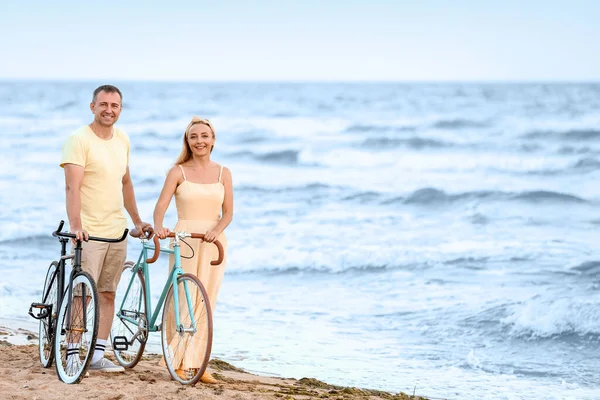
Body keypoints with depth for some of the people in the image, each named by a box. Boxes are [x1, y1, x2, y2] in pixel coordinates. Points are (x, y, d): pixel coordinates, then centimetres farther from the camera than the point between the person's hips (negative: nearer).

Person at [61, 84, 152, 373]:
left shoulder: (122, 140, 11)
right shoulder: (80, 140, -10)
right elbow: (72, 187, -19)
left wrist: (137, 221, 23)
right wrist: (76, 226, -29)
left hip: (117, 231, 6)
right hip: (88, 233, -6)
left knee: (107, 294, 7)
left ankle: (97, 355, 12)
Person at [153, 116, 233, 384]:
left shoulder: (223, 173, 7)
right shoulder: (178, 172, 1)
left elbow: (228, 212, 3)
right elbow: (161, 206, -8)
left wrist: (216, 230, -17)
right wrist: (158, 227, -28)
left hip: (213, 242, 2)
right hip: (183, 240, -2)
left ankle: (198, 364, 8)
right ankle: (181, 363, -1)